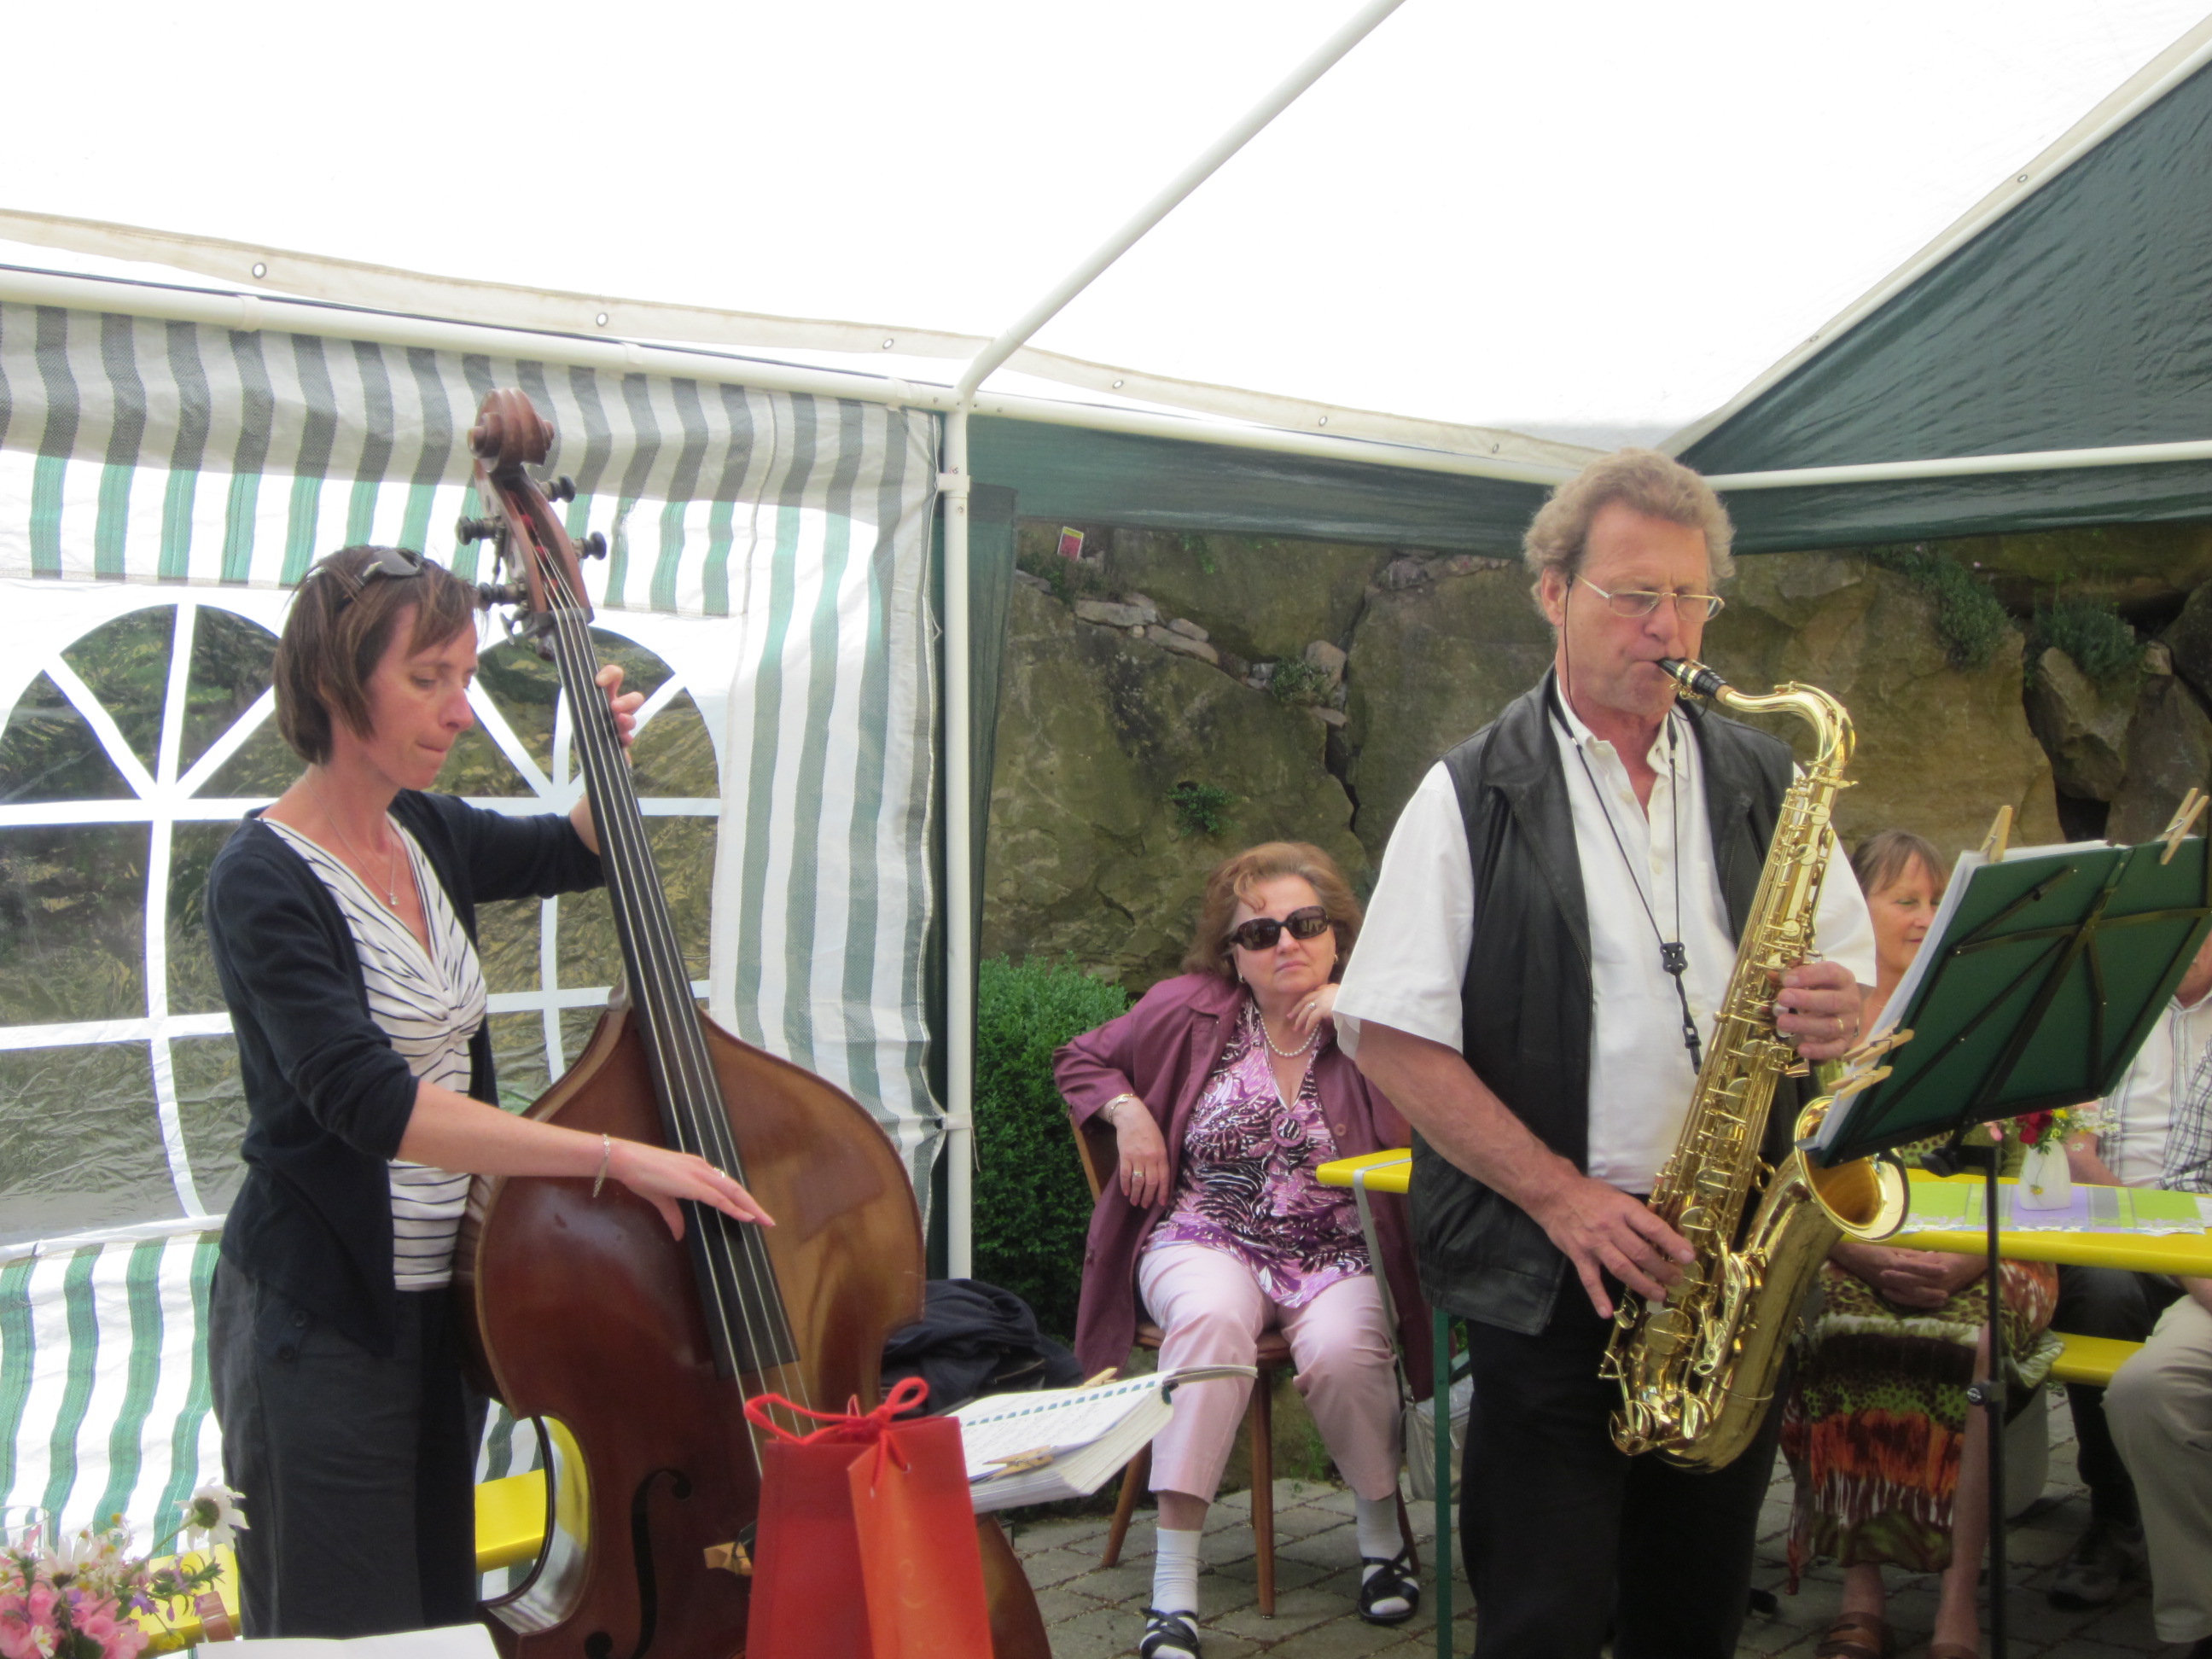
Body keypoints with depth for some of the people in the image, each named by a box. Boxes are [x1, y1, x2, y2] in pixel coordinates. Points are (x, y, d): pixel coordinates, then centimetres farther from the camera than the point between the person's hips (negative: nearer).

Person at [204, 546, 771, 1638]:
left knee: (443, 1605, 18)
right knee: (346, 1627, 4)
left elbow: (573, 856, 24)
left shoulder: (428, 837, 3)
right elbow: (372, 1103, -30)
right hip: (320, 1324, -7)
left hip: (440, 1300, 7)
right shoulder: (265, 883, -19)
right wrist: (614, 1156, -34)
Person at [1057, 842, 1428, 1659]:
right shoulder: (1190, 1010, 5)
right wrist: (1127, 1112, -1)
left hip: (1335, 1250, 0)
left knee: (1340, 1349, -33)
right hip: (1208, 1238, 0)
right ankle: (1173, 1584, -35)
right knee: (1211, 1316, -35)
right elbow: (1082, 1059, 19)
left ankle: (1382, 1536, -2)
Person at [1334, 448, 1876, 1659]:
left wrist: (1836, 1012, -10)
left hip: (1736, 1269, 4)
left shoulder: (1763, 784, 10)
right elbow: (1390, 1036, -8)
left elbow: (1854, 970, 16)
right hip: (1550, 1283, -4)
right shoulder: (1473, 796, -2)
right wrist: (1564, 1197, -16)